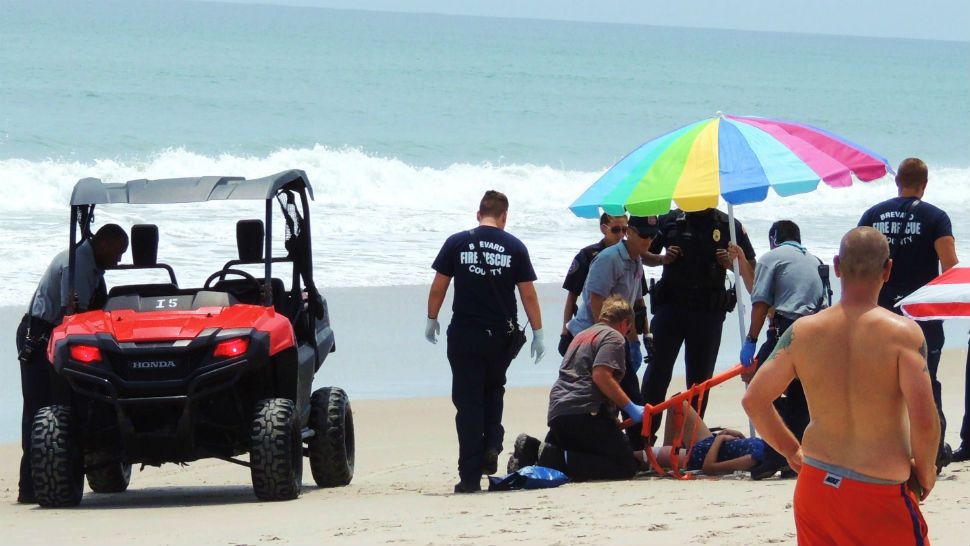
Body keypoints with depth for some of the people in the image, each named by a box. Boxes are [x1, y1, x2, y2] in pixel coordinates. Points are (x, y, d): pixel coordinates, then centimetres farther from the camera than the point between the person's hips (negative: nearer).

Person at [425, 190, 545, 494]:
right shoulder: (514, 247, 0)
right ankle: (492, 446, 2)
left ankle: (471, 476, -1)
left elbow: (438, 286, 2)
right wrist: (537, 333, 9)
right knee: (493, 391, 24)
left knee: (468, 402, 2)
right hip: (501, 335, 1)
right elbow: (528, 294, 2)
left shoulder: (457, 243, -1)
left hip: (464, 335, -1)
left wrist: (432, 320, 15)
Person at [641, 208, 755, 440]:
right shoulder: (670, 221, 7)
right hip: (670, 305, 0)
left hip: (708, 311, 1)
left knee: (700, 375, 4)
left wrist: (731, 263, -9)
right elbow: (645, 255, 15)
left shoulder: (729, 226, 6)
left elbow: (750, 267, 11)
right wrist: (663, 259, -6)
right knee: (658, 369, -8)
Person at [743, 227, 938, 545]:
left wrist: (791, 451, 17)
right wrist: (925, 471, -1)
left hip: (815, 484, 5)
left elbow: (753, 400, 3)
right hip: (880, 495, -5)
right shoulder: (902, 333, -13)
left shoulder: (803, 332, 0)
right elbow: (923, 420, -20)